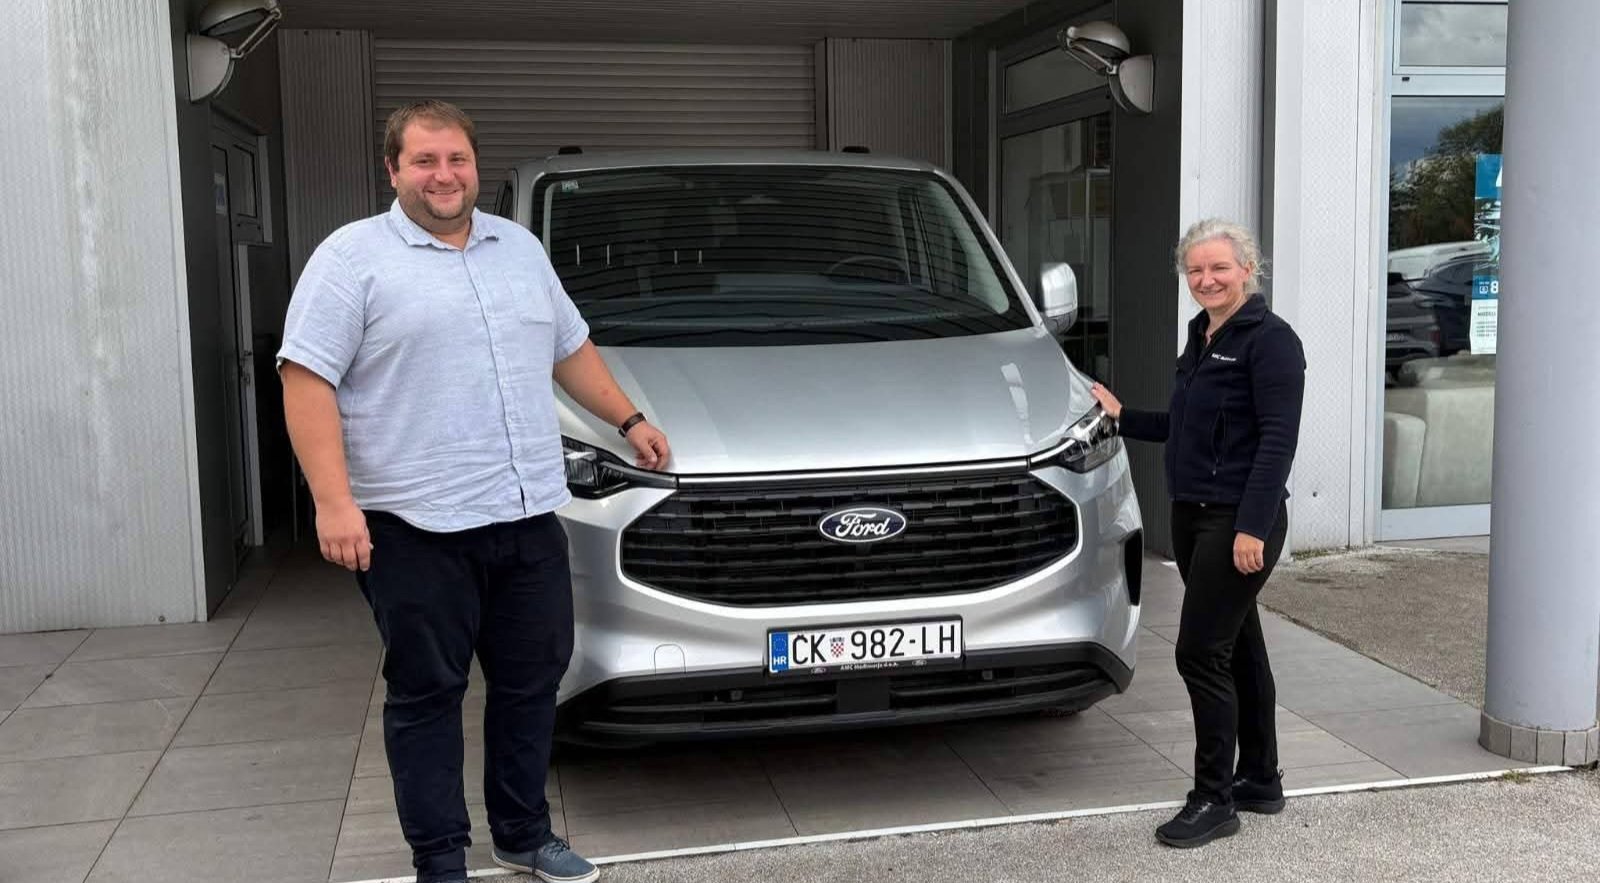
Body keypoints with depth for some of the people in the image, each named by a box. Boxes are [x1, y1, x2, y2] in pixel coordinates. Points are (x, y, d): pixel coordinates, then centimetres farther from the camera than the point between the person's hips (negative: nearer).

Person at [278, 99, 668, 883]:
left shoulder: (519, 247, 14)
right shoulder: (352, 257, -4)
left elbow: (570, 349, 25)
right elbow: (306, 380, -11)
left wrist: (628, 420, 20)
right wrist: (335, 502, -19)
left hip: (528, 517, 6)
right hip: (418, 525, -5)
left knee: (531, 681, 13)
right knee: (426, 694, 5)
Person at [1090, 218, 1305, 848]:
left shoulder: (1270, 340, -12)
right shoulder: (1200, 337, 14)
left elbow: (1277, 440, -19)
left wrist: (1252, 526, -24)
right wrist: (1122, 417, 19)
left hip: (1241, 520, -9)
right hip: (1193, 514, 9)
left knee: (1201, 653, -8)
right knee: (1238, 648, 16)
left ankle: (1214, 800, 3)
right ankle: (1261, 782, 28)